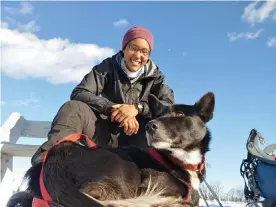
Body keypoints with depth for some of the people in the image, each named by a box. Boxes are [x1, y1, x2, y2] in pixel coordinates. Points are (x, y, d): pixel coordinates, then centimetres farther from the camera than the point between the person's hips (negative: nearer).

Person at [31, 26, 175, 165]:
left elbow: (169, 105, -10)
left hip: (138, 138, 1)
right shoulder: (109, 67, 1)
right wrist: (114, 110, -26)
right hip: (106, 134, 0)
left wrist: (137, 108, -27)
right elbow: (79, 93, -13)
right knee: (73, 107, -28)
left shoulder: (155, 75, 5)